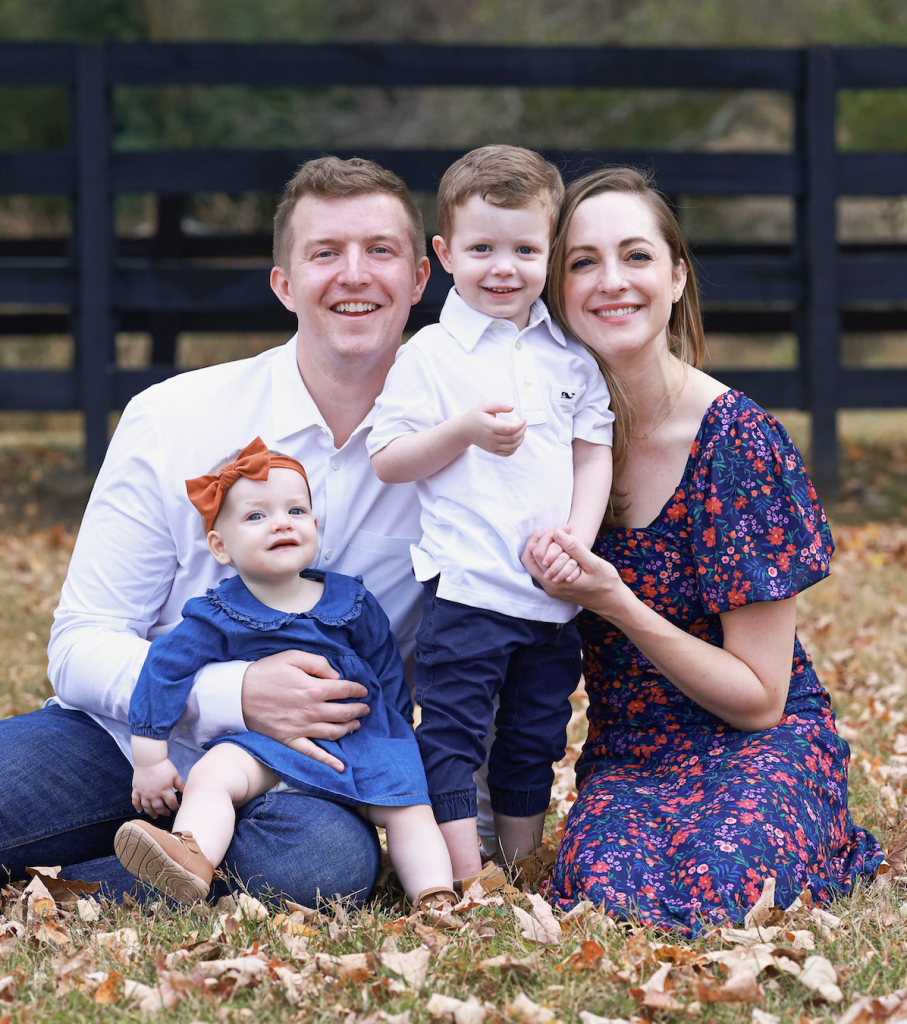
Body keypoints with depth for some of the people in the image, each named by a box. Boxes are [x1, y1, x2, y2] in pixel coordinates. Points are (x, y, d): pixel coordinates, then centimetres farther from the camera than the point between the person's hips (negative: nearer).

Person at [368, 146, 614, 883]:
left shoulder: (572, 357, 10)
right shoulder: (430, 355, -2)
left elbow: (595, 455, 9)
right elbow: (387, 461, -5)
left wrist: (578, 541, -7)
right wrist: (464, 431, -19)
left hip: (553, 593, 4)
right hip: (466, 585, -4)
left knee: (537, 738, 13)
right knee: (453, 733, -6)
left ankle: (523, 868, 25)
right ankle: (466, 879, -3)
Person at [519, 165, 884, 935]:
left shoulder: (737, 442, -14)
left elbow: (759, 698, -12)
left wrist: (619, 606, -23)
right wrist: (547, 572, -12)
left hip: (759, 741, -2)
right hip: (625, 748, 2)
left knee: (713, 890, -32)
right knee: (611, 888, -30)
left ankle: (823, 846, 1)